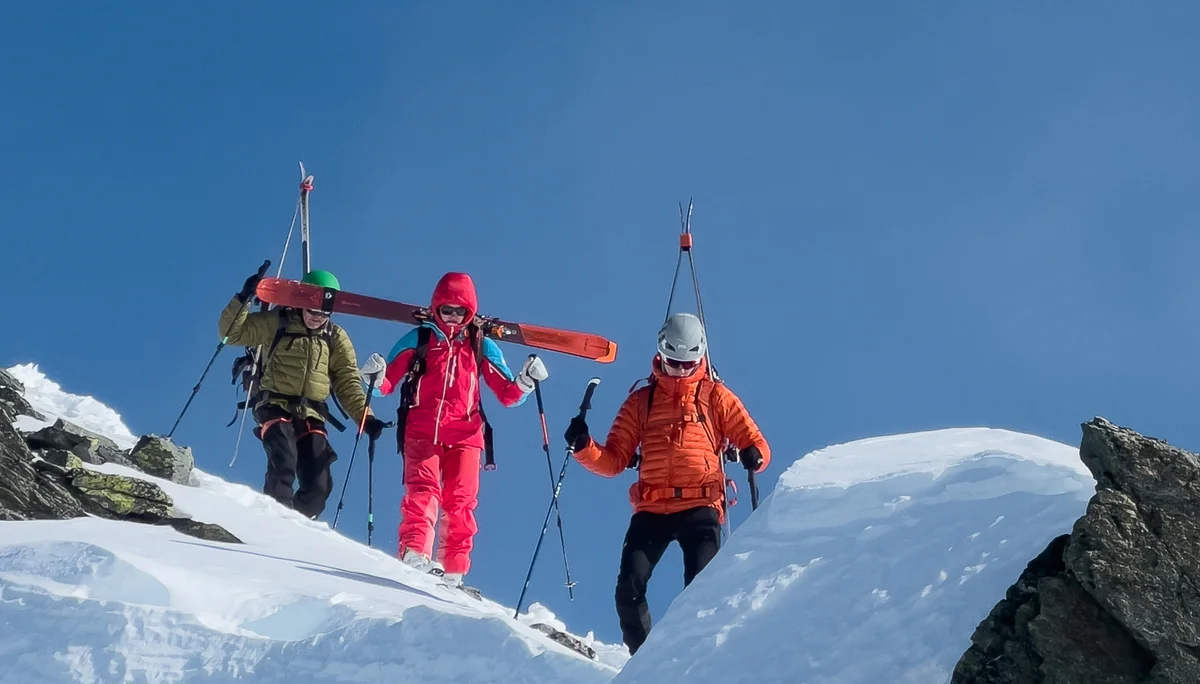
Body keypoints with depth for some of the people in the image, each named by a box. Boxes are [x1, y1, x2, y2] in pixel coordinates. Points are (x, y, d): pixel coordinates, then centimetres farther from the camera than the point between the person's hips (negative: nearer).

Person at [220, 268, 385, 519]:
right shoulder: (276, 323, 5)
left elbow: (348, 382, 10)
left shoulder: (336, 338, 12)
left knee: (319, 485, -6)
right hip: (275, 406, -3)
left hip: (311, 414, 3)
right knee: (283, 462, -29)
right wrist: (243, 300, -13)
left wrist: (365, 417, -3)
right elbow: (232, 332, 4)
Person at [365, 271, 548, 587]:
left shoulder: (482, 346, 12)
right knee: (423, 492, -17)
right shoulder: (418, 339, 9)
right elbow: (386, 384, 8)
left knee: (461, 502, -6)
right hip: (422, 433, -1)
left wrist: (525, 382, -7)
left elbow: (507, 395, 11)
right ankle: (414, 555, -27)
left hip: (465, 435, 1)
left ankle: (452, 572, -4)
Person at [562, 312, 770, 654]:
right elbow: (614, 460, 13)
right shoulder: (641, 401, 17)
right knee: (629, 589, -11)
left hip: (700, 507, -2)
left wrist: (753, 455, -16)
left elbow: (755, 443, 8)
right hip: (651, 509, 2)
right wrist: (584, 447, -7)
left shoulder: (716, 397, 13)